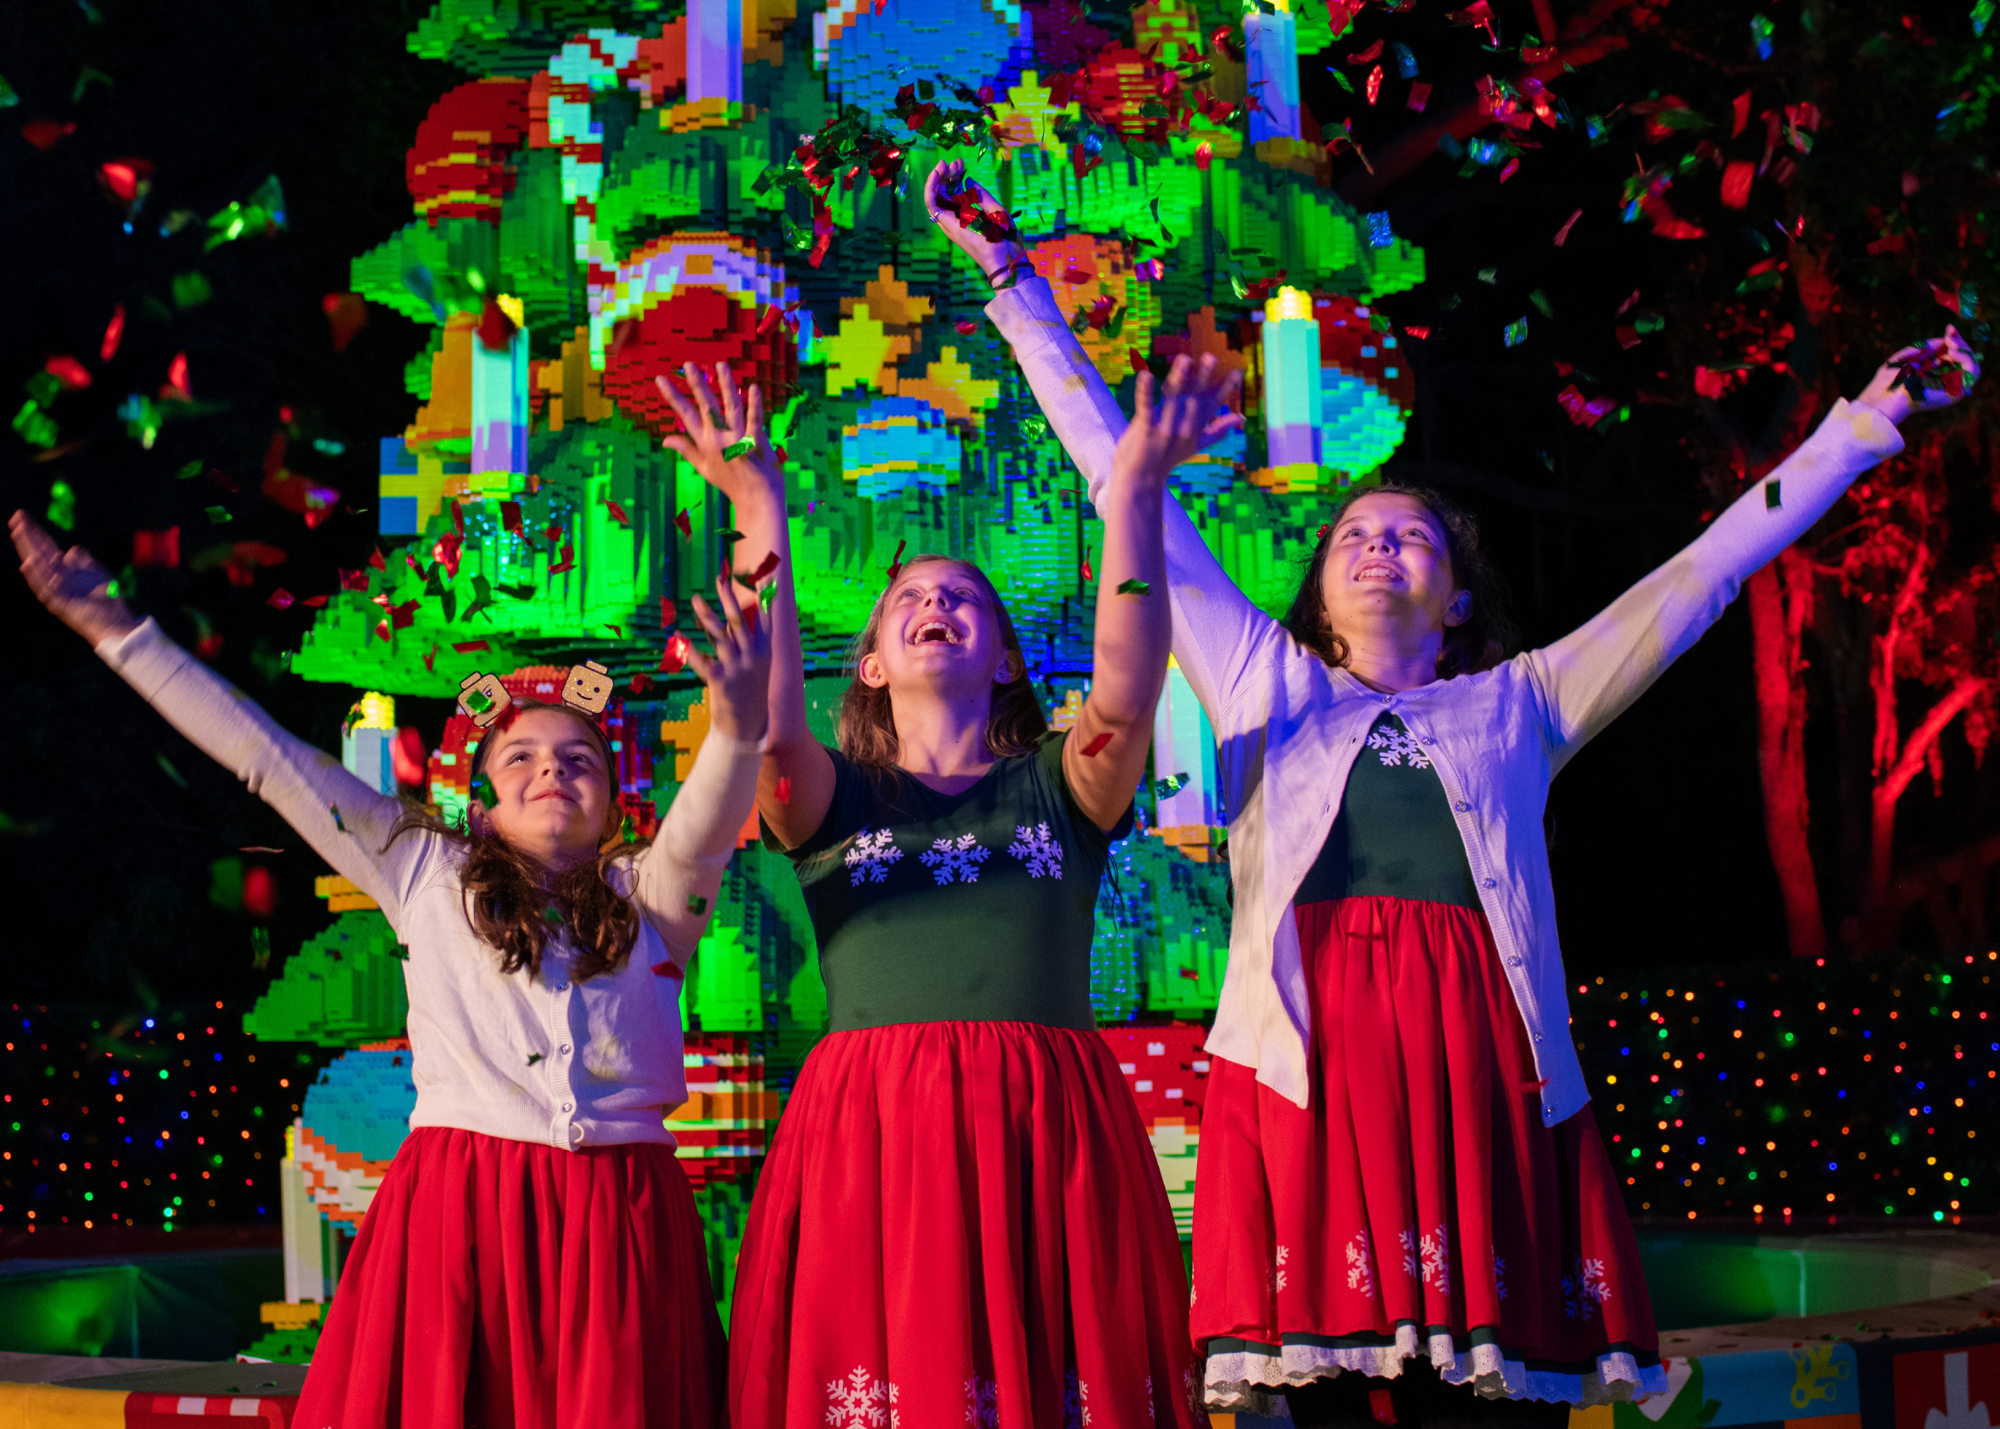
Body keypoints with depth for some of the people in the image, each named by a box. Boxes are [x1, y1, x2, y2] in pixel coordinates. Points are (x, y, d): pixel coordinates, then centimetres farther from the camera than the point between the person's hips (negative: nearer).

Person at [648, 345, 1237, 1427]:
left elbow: (1125, 697, -4)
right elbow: (770, 722, -4)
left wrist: (1132, 494, -10)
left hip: (1045, 1132, 0)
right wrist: (759, 514, -8)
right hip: (867, 1128, 0)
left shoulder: (1059, 785, 17)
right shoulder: (831, 798, 17)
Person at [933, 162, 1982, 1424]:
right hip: (1309, 1060, 0)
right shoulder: (1268, 686, 24)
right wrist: (1020, 290, 26)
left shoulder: (1516, 706, 25)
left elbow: (1698, 579, 24)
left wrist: (1865, 425, 24)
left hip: (1481, 1059, 1)